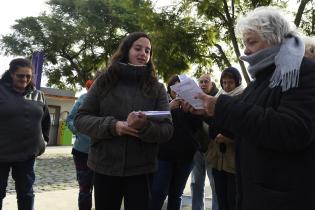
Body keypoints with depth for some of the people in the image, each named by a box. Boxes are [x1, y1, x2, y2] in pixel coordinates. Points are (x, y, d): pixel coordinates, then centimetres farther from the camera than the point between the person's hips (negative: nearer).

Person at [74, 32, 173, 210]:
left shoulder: (157, 88, 3)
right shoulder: (104, 81, 2)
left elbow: (167, 129, -4)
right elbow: (81, 119, -1)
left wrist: (145, 127, -24)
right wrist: (112, 126, -17)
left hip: (141, 170, 0)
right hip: (105, 167, 1)